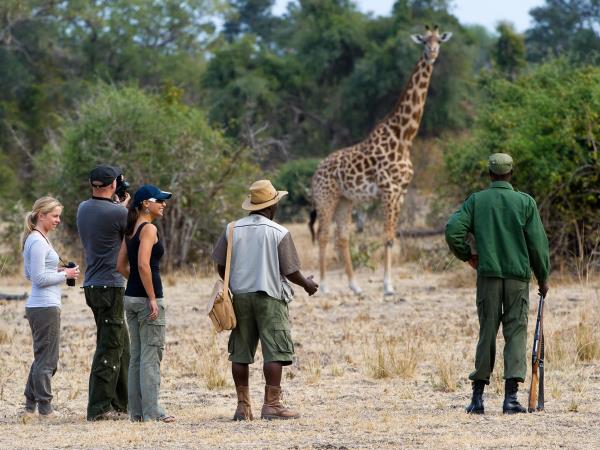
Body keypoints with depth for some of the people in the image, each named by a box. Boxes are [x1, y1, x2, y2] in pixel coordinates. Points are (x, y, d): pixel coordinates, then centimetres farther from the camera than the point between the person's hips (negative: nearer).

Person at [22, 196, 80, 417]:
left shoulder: (38, 239, 15)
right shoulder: (38, 242, -15)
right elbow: (39, 278, -19)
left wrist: (57, 272, 11)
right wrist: (65, 275, -9)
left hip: (38, 307, 10)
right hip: (45, 307, -10)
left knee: (42, 357, 16)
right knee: (47, 359, -3)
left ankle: (30, 403, 21)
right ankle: (45, 407, 3)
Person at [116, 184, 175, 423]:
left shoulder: (131, 230, 13)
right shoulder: (149, 229, -13)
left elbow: (121, 265, 15)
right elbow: (143, 264, -23)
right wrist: (152, 298, -20)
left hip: (131, 296, 9)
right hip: (146, 297, -9)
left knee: (137, 355, 11)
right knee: (151, 355, -4)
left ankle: (137, 411, 14)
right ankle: (151, 411, -3)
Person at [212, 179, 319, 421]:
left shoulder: (232, 229, 3)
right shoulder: (279, 233, -8)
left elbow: (221, 266, 7)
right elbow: (290, 271, -5)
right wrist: (306, 283, 14)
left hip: (240, 295, 5)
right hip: (269, 297, -4)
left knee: (240, 353, 8)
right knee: (275, 352, -3)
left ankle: (243, 405, 9)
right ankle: (271, 404, -8)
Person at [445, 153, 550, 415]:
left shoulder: (476, 201, 3)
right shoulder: (525, 202, 1)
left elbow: (453, 230, -8)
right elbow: (538, 243, -1)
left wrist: (467, 255, 10)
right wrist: (543, 278, 10)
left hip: (488, 275, 1)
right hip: (518, 276, -1)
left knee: (487, 332, 9)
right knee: (516, 332, 1)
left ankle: (478, 396, 8)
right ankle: (511, 397, -9)